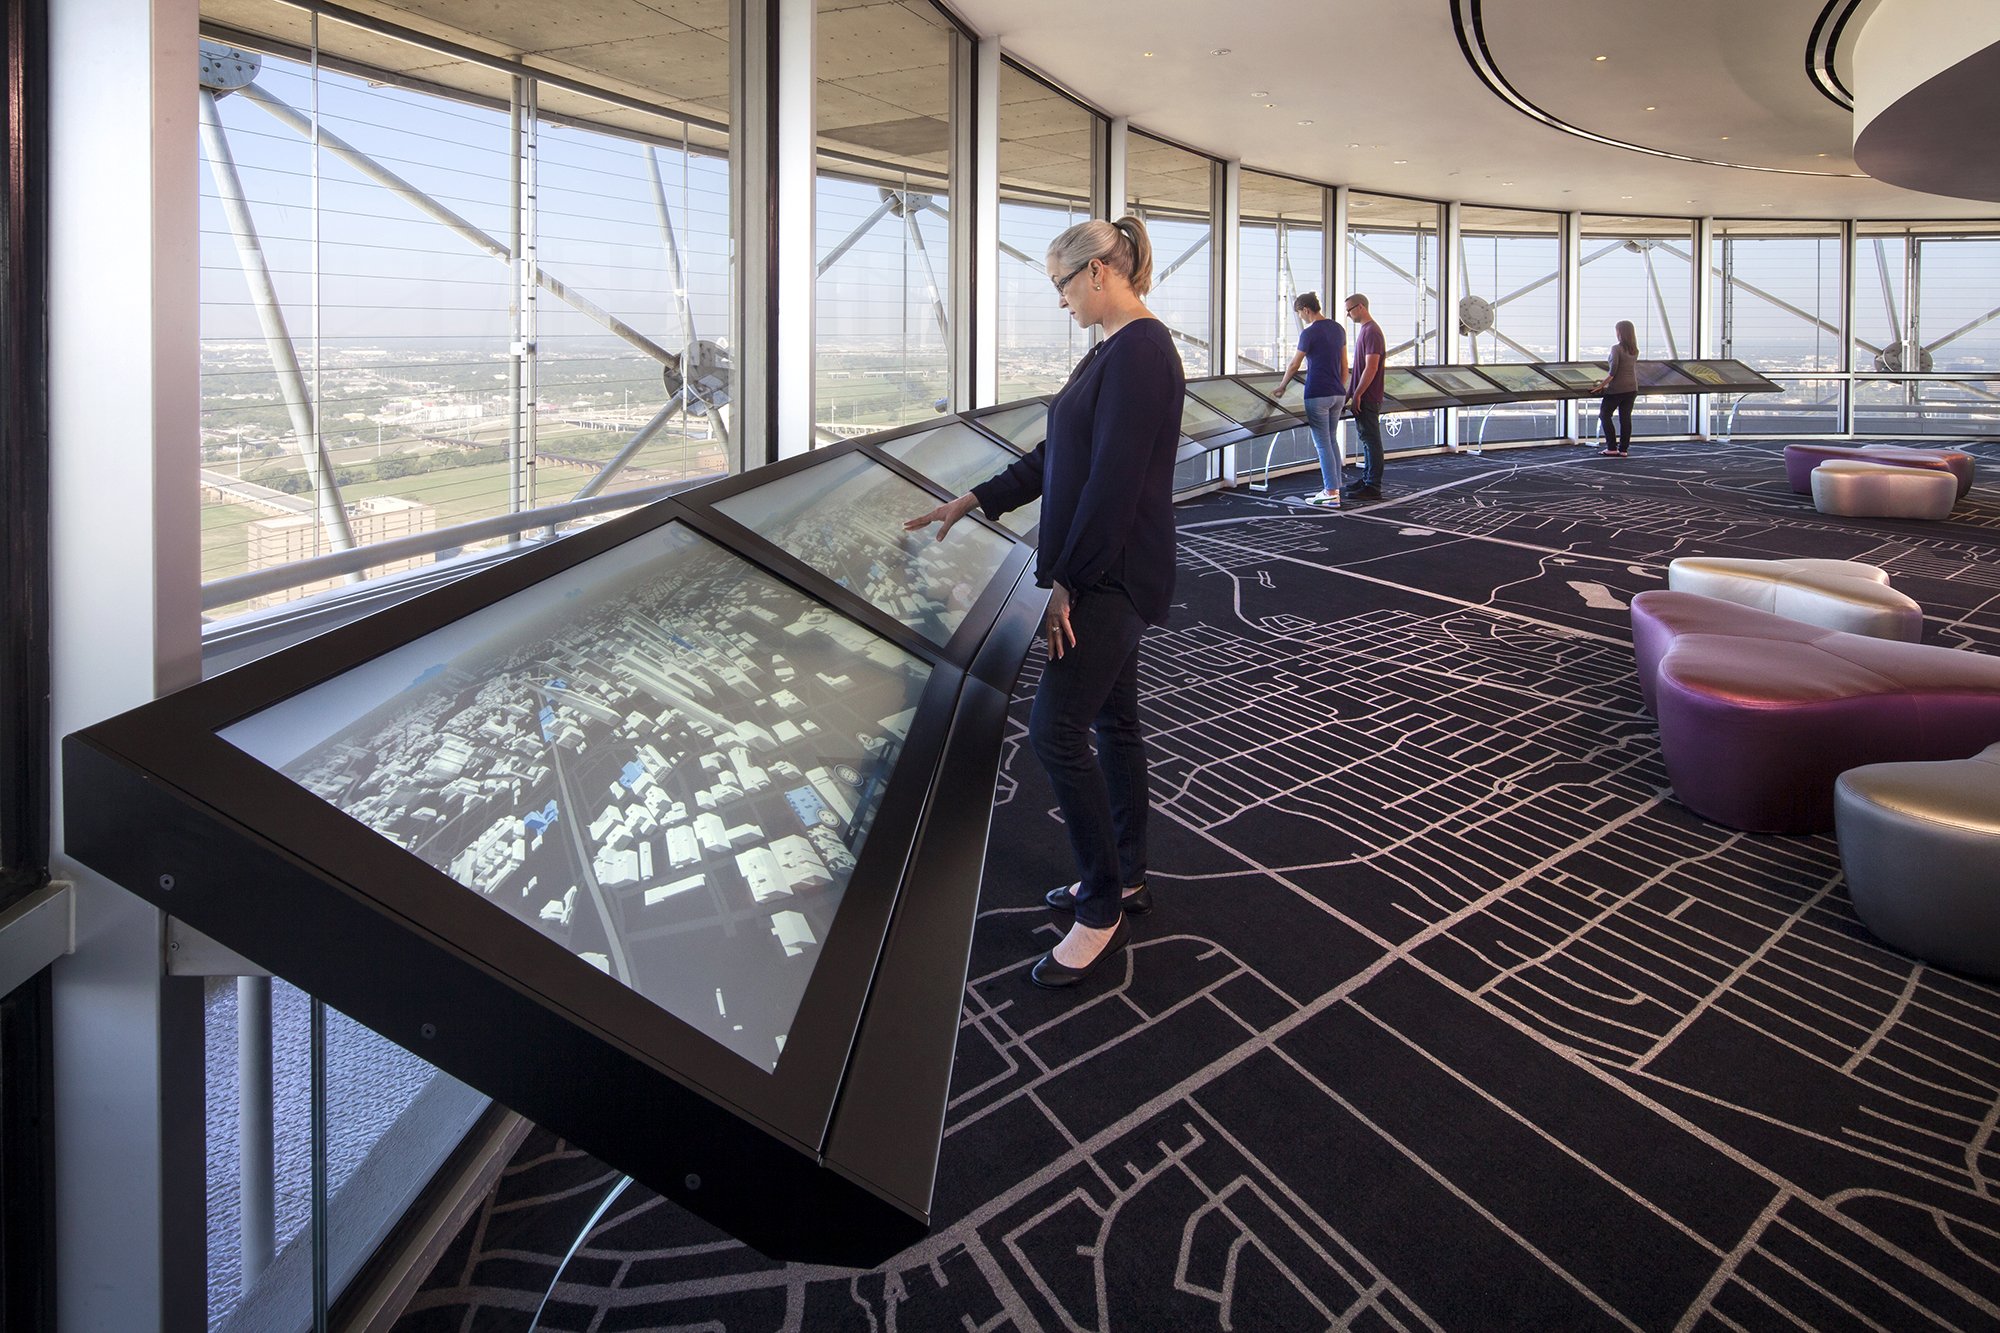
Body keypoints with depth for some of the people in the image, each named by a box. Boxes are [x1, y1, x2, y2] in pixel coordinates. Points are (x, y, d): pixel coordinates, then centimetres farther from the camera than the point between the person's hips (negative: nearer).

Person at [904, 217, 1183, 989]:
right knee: (1113, 722, 16)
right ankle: (1125, 878, 30)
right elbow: (1056, 457, 20)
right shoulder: (1112, 351, 14)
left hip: (1114, 576, -10)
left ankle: (1103, 910, 4)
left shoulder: (1140, 352, -18)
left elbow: (1113, 482, -23)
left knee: (1057, 732, -9)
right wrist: (971, 503, 19)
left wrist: (1066, 580, -18)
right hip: (1104, 572, 10)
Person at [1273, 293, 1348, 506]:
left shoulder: (1309, 333, -12)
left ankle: (1331, 493, -3)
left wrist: (1282, 387, 11)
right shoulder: (1338, 328, 10)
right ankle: (1334, 487, 17)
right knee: (1332, 440, 16)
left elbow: (1294, 365, -3)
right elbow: (1344, 365, 13)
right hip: (1337, 394, 8)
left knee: (1323, 444, -3)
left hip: (1317, 395, -7)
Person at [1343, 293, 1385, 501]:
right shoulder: (1364, 329, 15)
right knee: (1366, 438, 16)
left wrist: (1357, 394, -20)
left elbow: (1371, 367, -22)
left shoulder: (1372, 332, -16)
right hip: (1362, 396, 10)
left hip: (1368, 398, -10)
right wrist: (1351, 391, 20)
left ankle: (1373, 487, -5)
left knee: (1371, 439, -7)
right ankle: (1367, 479, 25)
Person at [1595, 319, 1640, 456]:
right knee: (1626, 418, 8)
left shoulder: (1616, 348, -13)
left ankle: (1612, 448, 1)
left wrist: (1603, 383, -12)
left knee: (1605, 415, 6)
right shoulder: (1635, 350, 9)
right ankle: (1623, 449, 8)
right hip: (1632, 388, 6)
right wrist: (1607, 380, 21)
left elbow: (1614, 369, -20)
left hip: (1617, 388, -6)